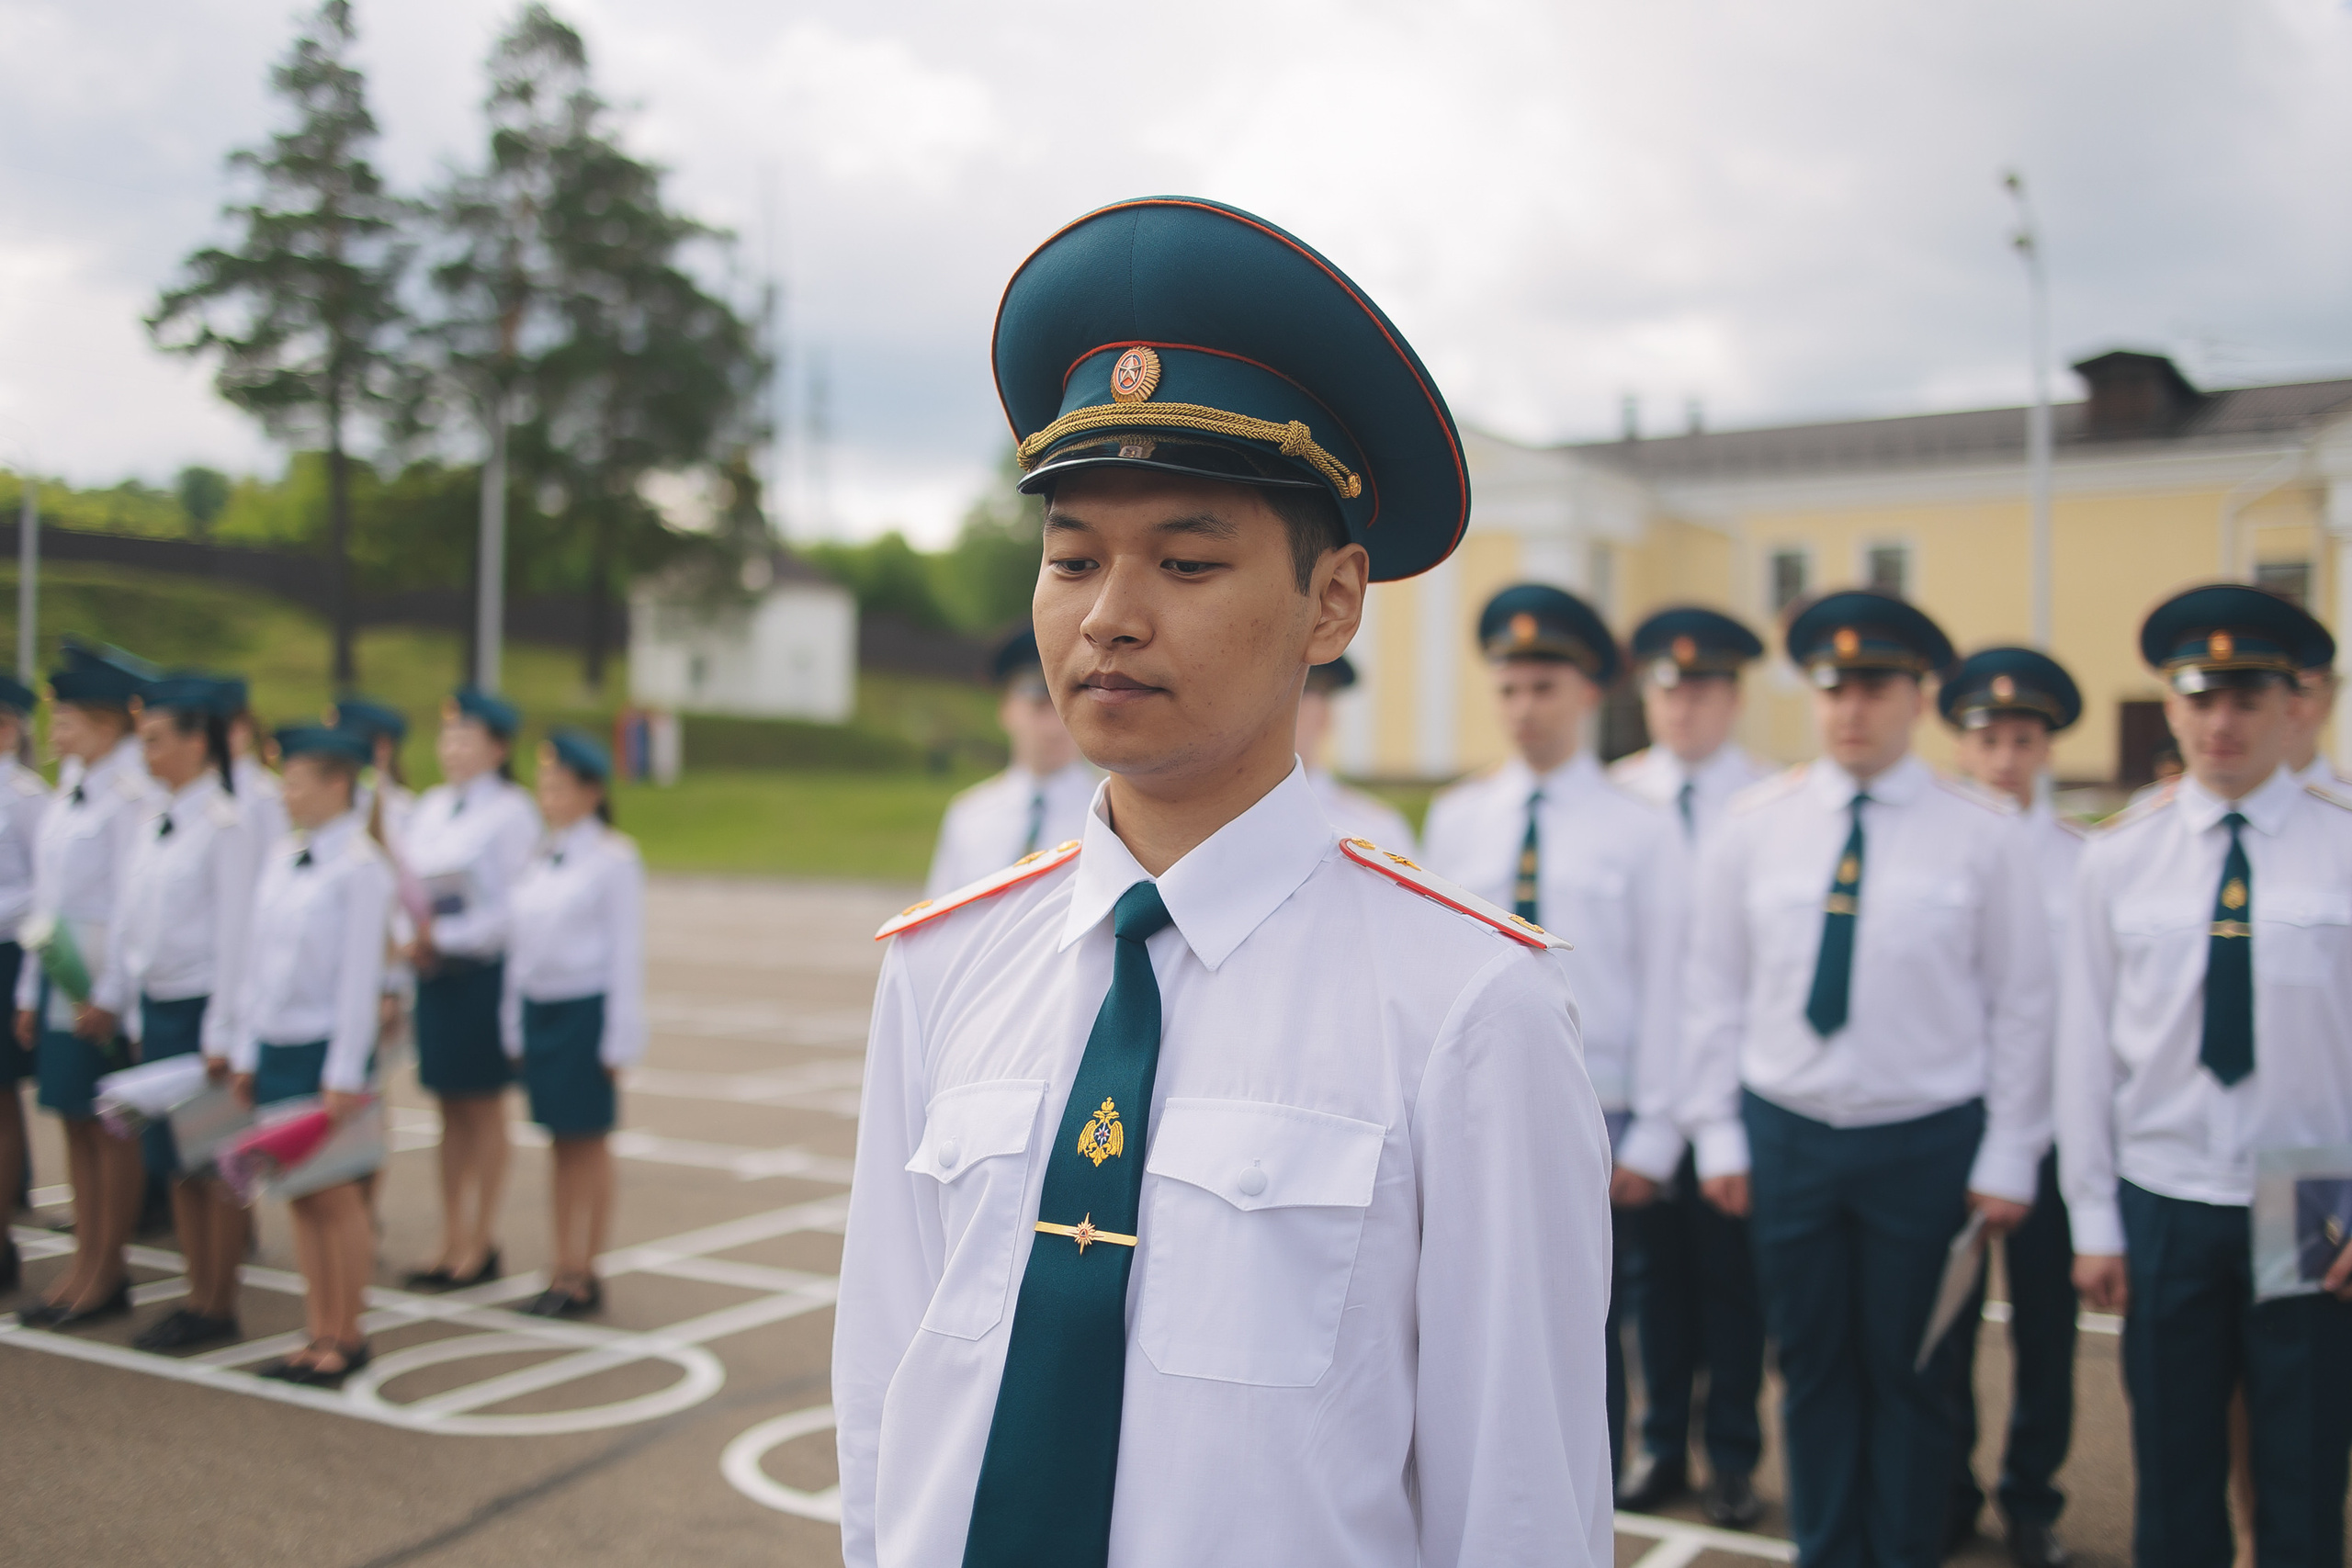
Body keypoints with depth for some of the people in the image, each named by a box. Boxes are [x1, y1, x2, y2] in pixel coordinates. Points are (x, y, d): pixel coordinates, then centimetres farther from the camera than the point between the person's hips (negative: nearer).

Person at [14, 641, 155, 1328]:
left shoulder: (133, 793, -14)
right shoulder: (69, 788, 13)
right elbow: (48, 892, 16)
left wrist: (110, 995, -19)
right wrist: (31, 989, 15)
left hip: (106, 984, -8)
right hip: (61, 975, 8)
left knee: (112, 1127, 0)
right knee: (74, 1119, 12)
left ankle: (106, 1276, 10)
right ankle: (87, 1265, 21)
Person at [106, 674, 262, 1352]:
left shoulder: (226, 824, -13)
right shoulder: (151, 817, 8)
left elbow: (236, 935, -14)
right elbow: (133, 917, 13)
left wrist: (221, 1035, -15)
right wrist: (135, 1014, 12)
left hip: (204, 1007, -7)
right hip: (156, 1003, 7)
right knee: (174, 1162, 12)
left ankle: (220, 1305, 13)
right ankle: (198, 1294, 22)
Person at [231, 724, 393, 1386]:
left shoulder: (360, 866, -11)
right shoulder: (279, 859, 9)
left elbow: (360, 974, -13)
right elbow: (258, 957, 13)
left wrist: (345, 1073, -14)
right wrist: (245, 1052, 12)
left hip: (324, 1048, -6)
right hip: (275, 1045, 6)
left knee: (336, 1198, 3)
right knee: (302, 1199, 11)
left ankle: (347, 1337, 14)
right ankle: (317, 1334, 19)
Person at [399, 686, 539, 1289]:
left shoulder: (511, 811, -9)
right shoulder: (430, 806, 11)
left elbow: (514, 906, -13)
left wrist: (445, 937, -16)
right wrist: (410, 940, -5)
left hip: (485, 970, -6)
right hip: (435, 971, 6)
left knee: (484, 1108, 3)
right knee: (450, 1107, 11)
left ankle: (482, 1244, 12)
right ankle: (451, 1241, 18)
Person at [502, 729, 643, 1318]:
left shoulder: (614, 860, -8)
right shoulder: (537, 859, 10)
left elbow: (626, 952, -10)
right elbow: (519, 944, 14)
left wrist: (619, 1040, -12)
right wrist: (514, 1026, 13)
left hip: (587, 1010, -6)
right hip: (538, 1006, 6)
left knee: (588, 1141, 2)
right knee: (561, 1140, 11)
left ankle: (584, 1275, 10)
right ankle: (564, 1269, 18)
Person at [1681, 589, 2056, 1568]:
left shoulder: (1982, 833, -4)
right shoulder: (1754, 823, 1)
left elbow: (2022, 1007, -1)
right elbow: (1716, 989, 4)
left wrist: (2008, 1160, -3)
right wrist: (1718, 1134, 2)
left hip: (1929, 1142, -2)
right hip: (1784, 1134, 2)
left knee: (1913, 1371, 10)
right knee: (1812, 1362, 12)